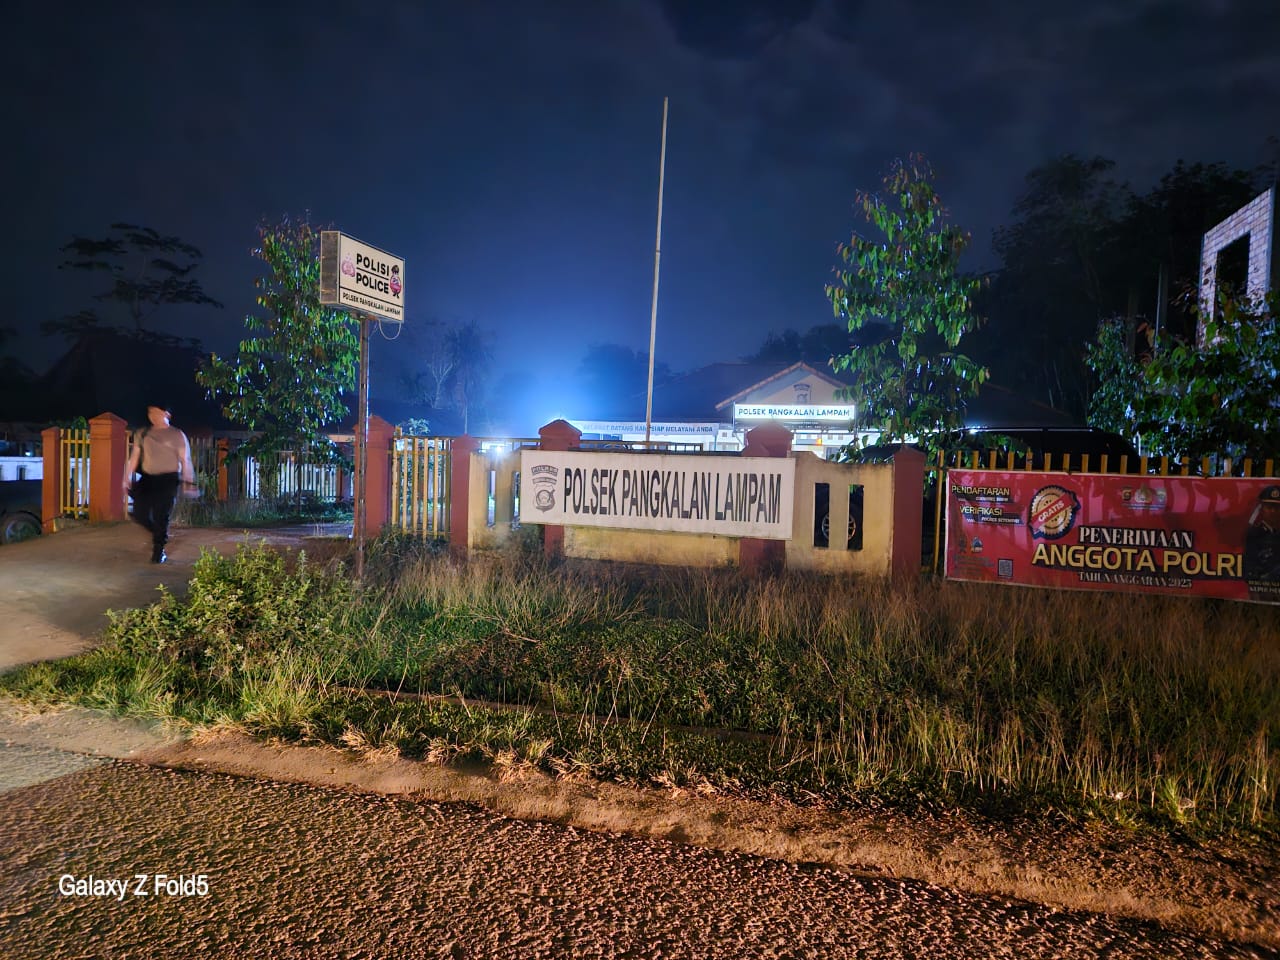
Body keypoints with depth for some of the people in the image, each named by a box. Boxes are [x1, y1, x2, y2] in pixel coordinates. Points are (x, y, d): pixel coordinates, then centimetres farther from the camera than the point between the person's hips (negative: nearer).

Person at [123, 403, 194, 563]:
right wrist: (127, 478, 7)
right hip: (147, 478, 4)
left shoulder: (177, 435, 1)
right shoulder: (142, 434, 11)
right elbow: (134, 457, 12)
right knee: (140, 514, -2)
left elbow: (185, 460, -1)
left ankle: (159, 551, 6)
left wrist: (188, 481, -6)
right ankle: (160, 534, 26)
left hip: (168, 479, -4)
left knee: (161, 516, -7)